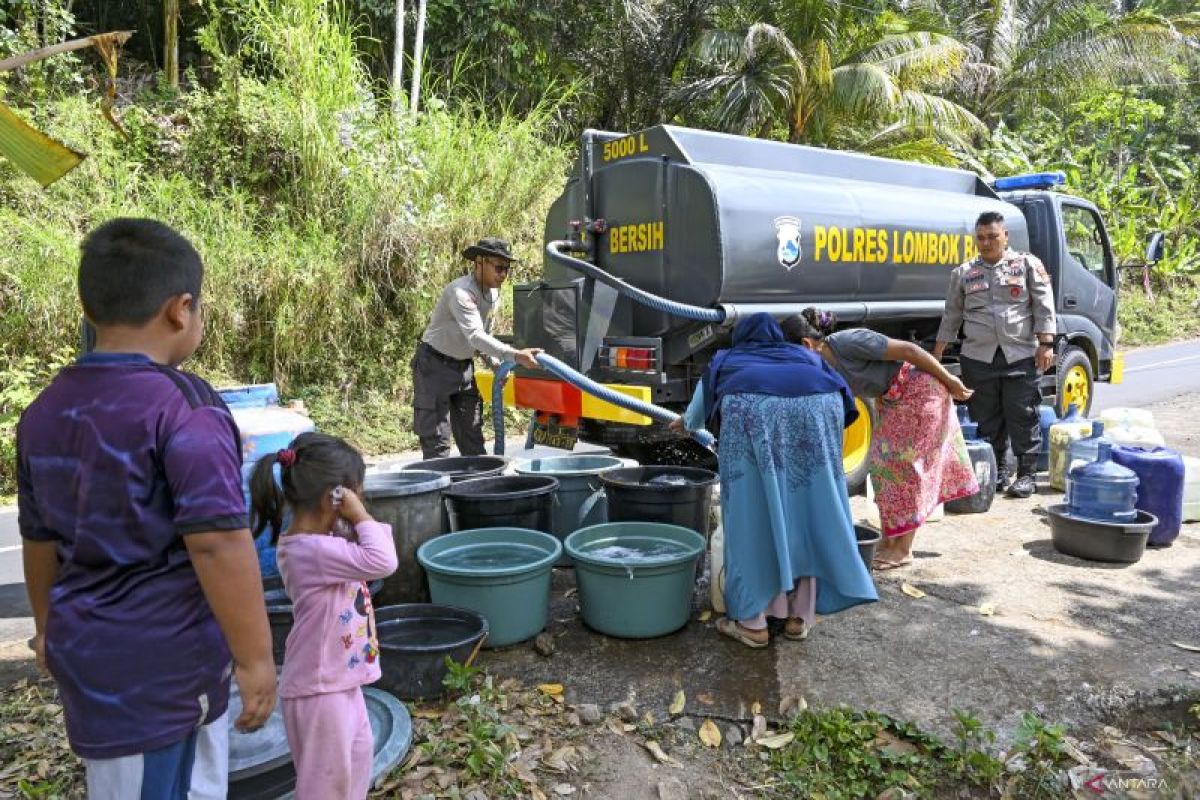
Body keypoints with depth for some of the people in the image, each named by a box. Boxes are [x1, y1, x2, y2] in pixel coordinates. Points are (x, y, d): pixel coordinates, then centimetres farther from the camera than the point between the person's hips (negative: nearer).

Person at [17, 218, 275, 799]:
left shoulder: (45, 409, 6)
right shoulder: (185, 407, -19)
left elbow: (39, 539, 15)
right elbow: (216, 542, -23)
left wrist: (50, 627, 28)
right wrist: (255, 656, -16)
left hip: (85, 650, 8)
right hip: (164, 661, -7)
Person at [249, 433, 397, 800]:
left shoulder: (322, 539, 1)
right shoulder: (311, 550, -28)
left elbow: (367, 557, 12)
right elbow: (382, 561, -37)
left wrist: (356, 521, -4)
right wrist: (360, 514, -25)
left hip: (340, 680, 10)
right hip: (319, 689, -10)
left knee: (357, 753, 27)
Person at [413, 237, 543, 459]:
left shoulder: (493, 294, 2)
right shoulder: (461, 292, -26)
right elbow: (475, 336, -40)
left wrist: (496, 363, 1)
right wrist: (515, 355, -49)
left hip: (463, 366, 8)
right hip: (435, 365, -8)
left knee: (472, 438, 10)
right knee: (436, 441, -9)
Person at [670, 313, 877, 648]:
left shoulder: (724, 361, 35)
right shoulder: (803, 355, 38)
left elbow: (696, 415, 46)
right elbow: (837, 395, 44)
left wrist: (684, 423, 68)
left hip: (752, 410, -2)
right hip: (817, 408, 2)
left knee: (752, 515, 6)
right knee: (809, 513, 12)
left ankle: (751, 621, 8)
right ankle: (799, 617, 21)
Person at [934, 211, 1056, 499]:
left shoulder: (1028, 264, 6)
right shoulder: (964, 273, 12)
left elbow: (1044, 307, 2)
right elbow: (952, 316, 15)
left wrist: (1045, 345, -6)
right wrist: (937, 354, 11)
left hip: (1021, 355, -2)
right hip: (978, 357, 2)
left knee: (1023, 417, 0)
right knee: (987, 420, 6)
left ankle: (1026, 474, 9)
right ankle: (996, 472, 17)